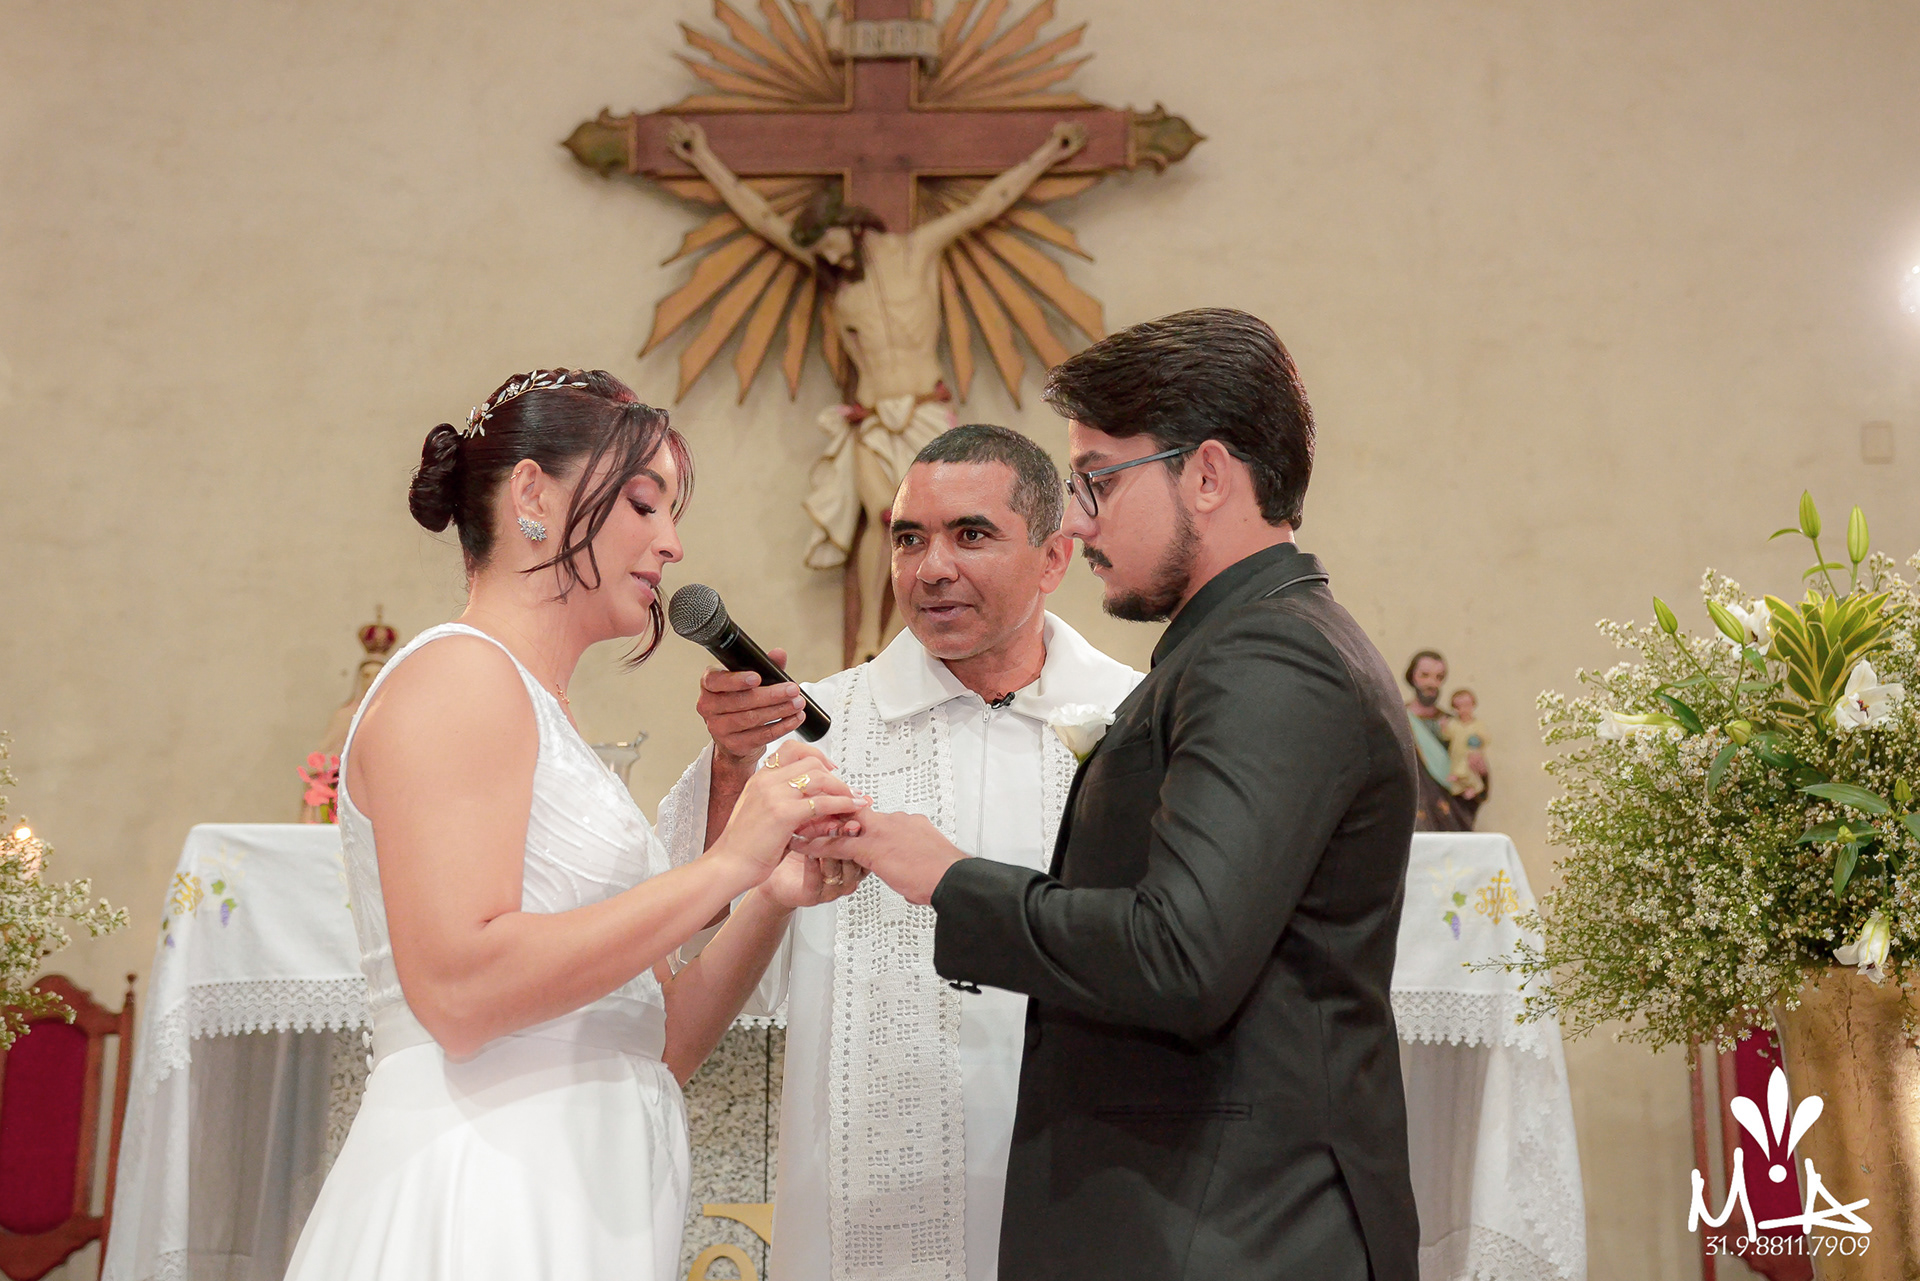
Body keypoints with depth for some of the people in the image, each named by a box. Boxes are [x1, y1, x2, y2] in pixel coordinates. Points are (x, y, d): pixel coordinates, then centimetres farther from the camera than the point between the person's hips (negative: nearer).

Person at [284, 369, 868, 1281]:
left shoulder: (543, 716, 17)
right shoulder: (458, 675, -8)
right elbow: (459, 985, -22)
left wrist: (772, 901, 0)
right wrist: (726, 866, -18)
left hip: (580, 1200, 8)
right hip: (480, 1199, -8)